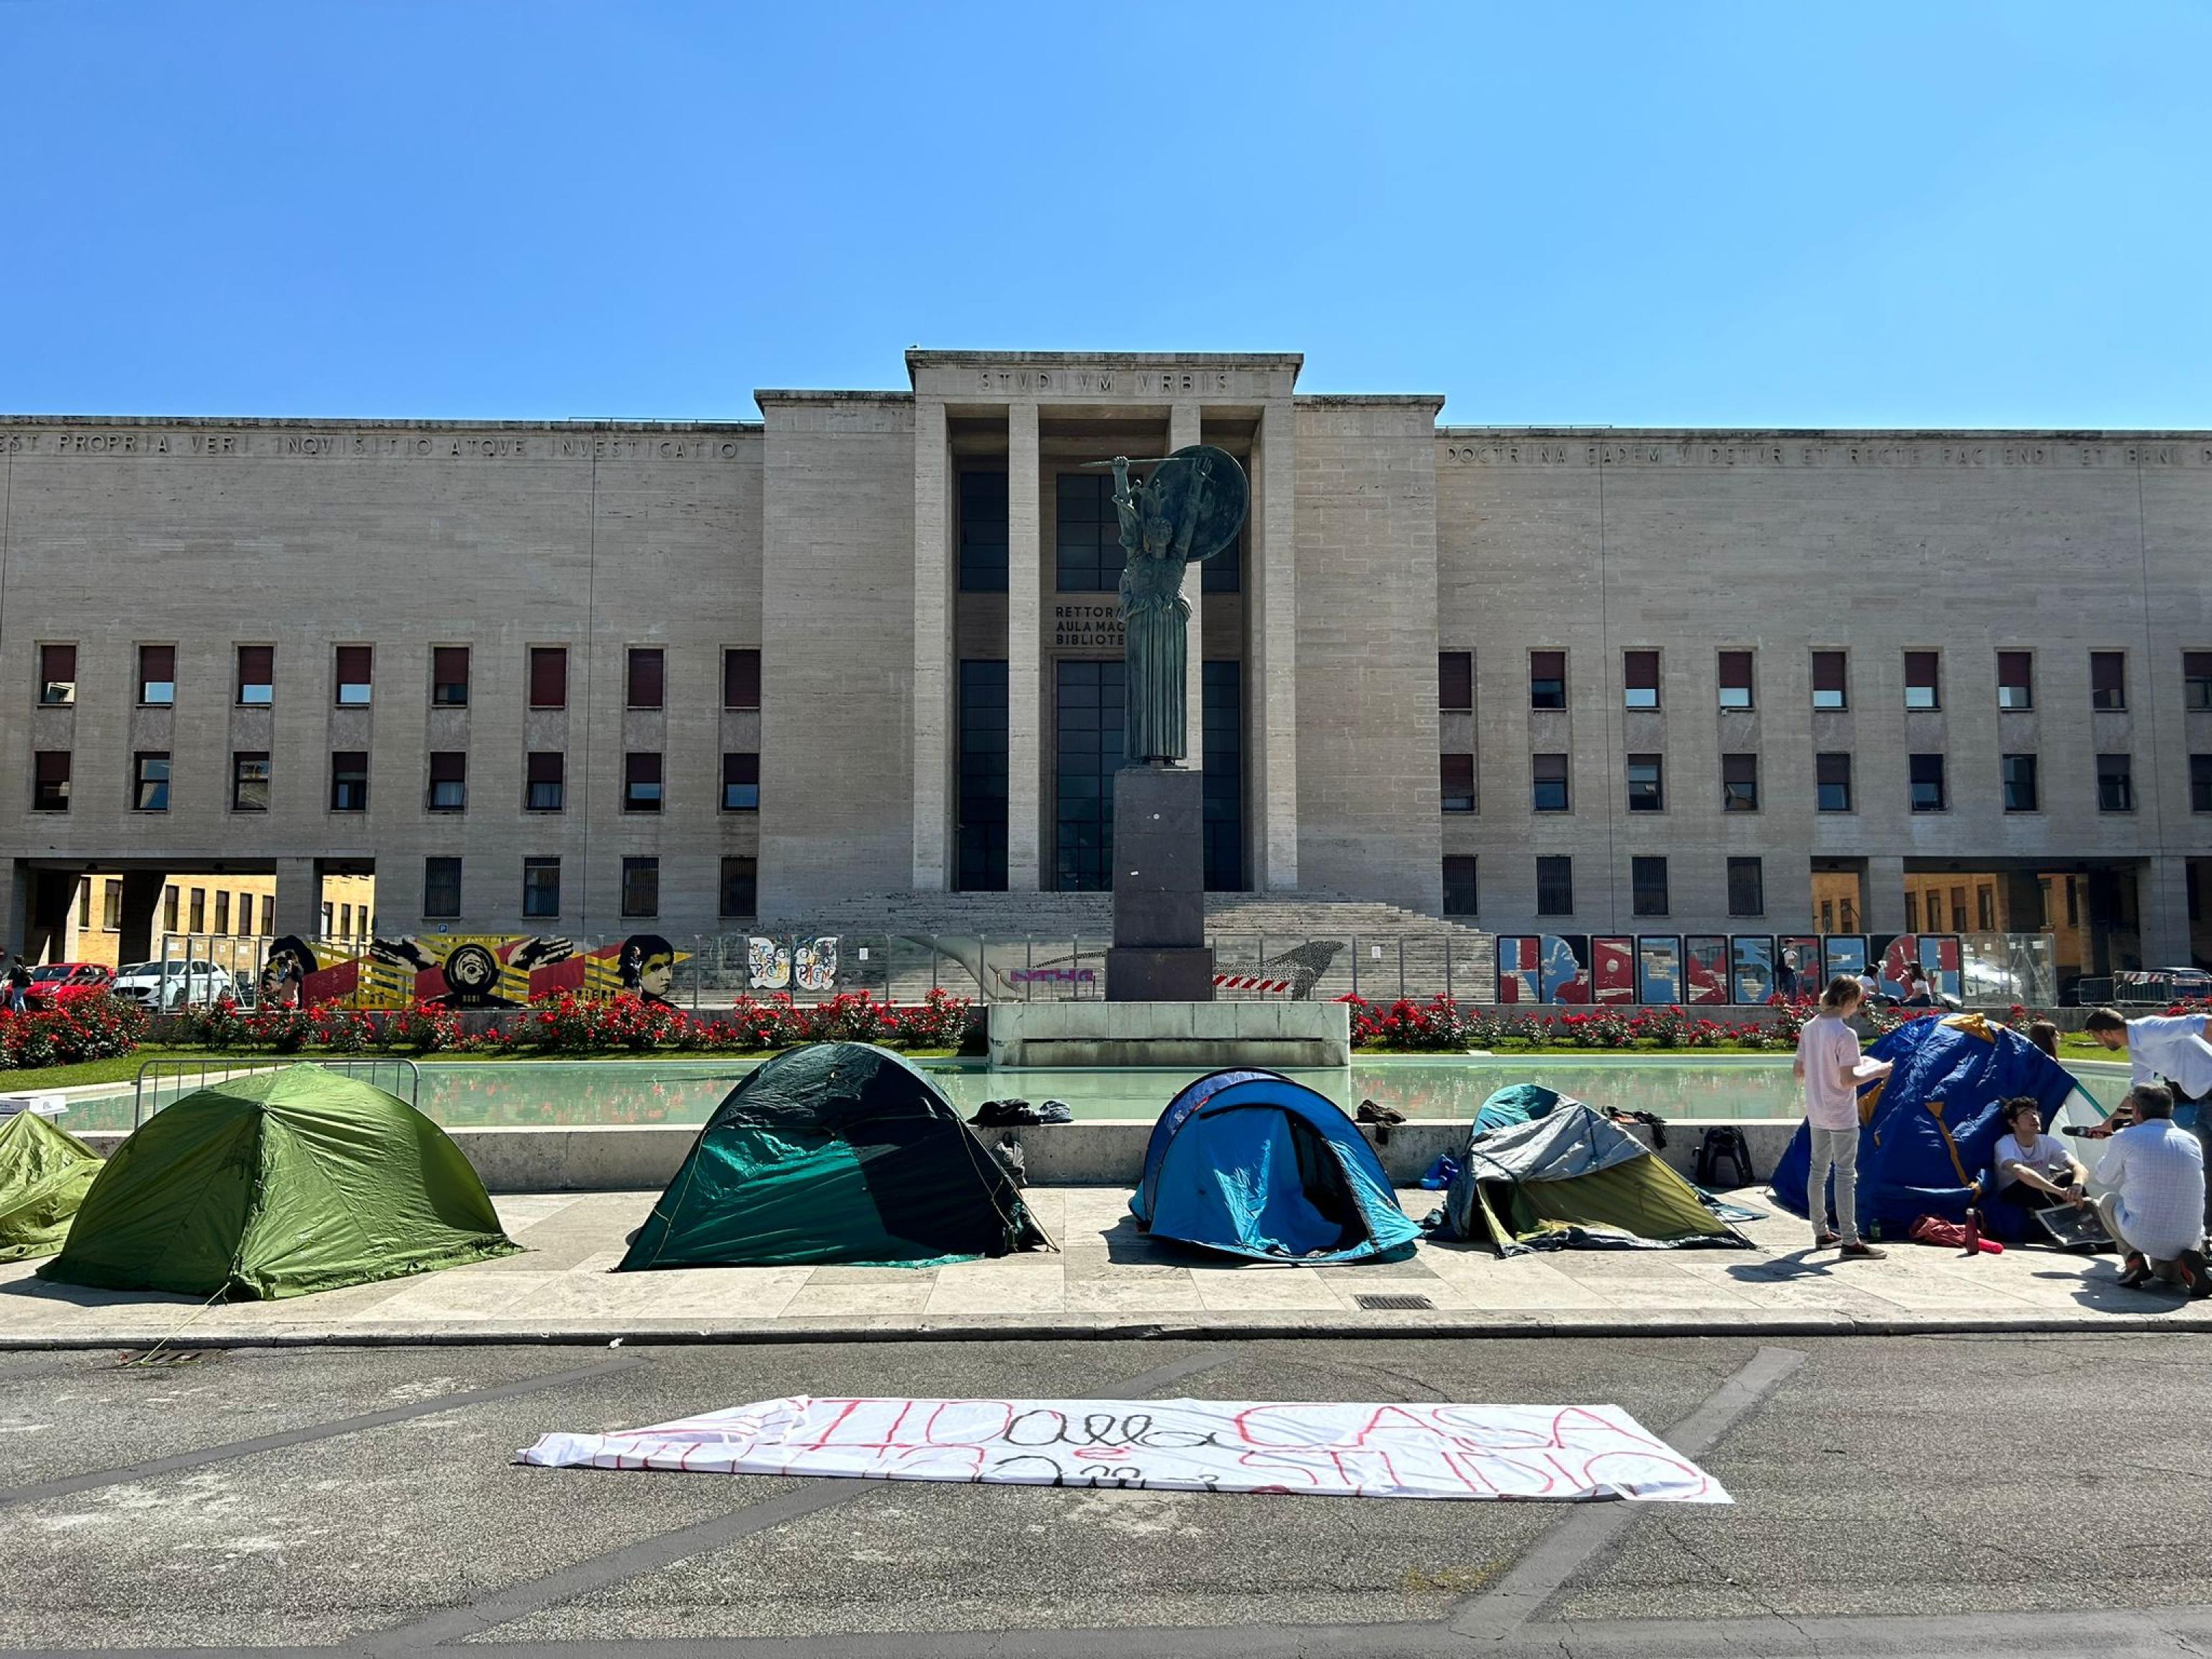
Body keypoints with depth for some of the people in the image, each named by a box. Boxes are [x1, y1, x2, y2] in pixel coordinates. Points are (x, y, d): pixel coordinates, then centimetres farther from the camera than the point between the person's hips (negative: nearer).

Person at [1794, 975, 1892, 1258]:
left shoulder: (1809, 1028, 3)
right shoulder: (1845, 1034, -19)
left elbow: (1798, 1071, 7)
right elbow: (1847, 1080, -20)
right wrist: (1877, 1072, -7)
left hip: (1816, 1115, 7)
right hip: (1842, 1118, -7)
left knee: (1818, 1171, 14)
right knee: (1845, 1175, -2)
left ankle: (1821, 1233, 23)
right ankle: (1850, 1242, 2)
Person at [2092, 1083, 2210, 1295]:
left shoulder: (2126, 1138, -5)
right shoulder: (2192, 1141, 8)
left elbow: (2104, 1177, 12)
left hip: (2143, 1237, -4)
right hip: (2189, 1241, 4)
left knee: (2107, 1201, 26)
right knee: (2160, 1268, 36)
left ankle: (2134, 1258, 5)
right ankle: (2185, 1265, 1)